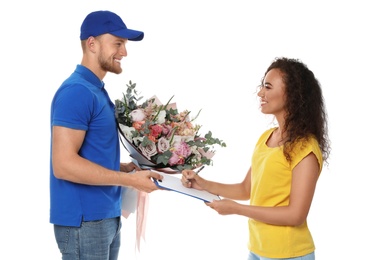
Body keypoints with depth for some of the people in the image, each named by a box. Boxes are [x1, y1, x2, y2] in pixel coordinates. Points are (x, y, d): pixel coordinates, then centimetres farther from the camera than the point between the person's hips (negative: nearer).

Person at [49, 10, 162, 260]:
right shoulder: (77, 91, -17)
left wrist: (127, 167, 5)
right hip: (84, 220, -9)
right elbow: (64, 164, -23)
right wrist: (130, 179, -20)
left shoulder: (97, 90, 12)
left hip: (106, 216, 9)